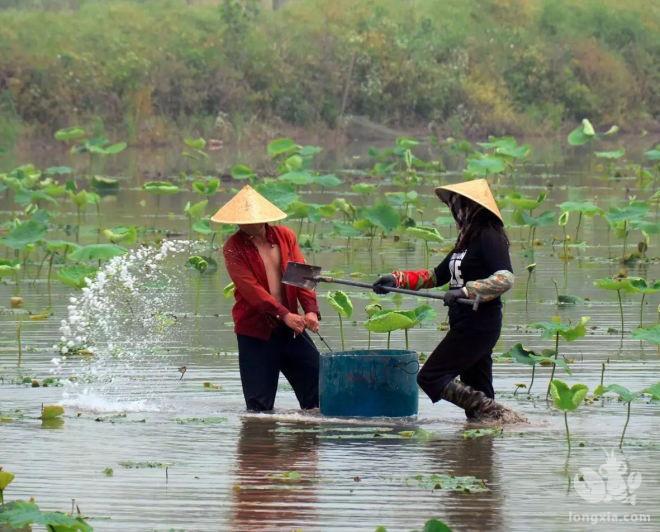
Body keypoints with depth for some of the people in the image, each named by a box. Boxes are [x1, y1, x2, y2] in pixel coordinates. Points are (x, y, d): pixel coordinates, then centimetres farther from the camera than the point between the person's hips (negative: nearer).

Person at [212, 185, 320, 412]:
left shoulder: (285, 236, 6)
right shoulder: (233, 247, -6)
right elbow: (250, 287, -17)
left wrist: (311, 309, -19)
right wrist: (284, 314, -27)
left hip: (290, 327, 4)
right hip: (255, 331, -4)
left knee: (318, 384, 1)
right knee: (259, 404, -4)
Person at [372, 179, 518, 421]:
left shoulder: (489, 238, -11)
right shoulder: (466, 241, 18)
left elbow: (505, 278, -24)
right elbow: (436, 276, 25)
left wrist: (466, 291, -30)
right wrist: (396, 279, 18)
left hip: (479, 325, -10)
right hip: (465, 326, 10)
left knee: (430, 378, -10)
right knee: (476, 390, 7)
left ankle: (493, 412, -15)